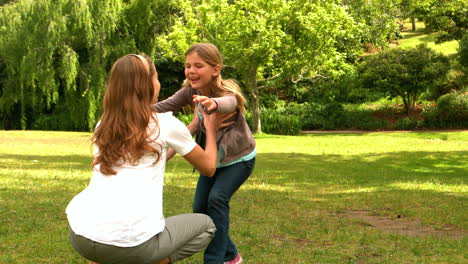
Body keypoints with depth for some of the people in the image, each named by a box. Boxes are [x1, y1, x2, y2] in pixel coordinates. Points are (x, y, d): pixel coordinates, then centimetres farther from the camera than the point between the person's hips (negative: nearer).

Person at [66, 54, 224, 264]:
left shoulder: (104, 126, 17)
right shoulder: (166, 124, 3)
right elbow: (208, 168, 19)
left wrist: (193, 128, 42)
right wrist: (211, 130, 36)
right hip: (131, 241, -5)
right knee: (205, 226, 22)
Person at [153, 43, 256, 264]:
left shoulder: (228, 91, -30)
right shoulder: (191, 90, -14)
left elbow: (228, 103, -54)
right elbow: (167, 106, -23)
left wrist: (213, 103, -78)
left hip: (239, 158, -6)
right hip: (212, 158, 7)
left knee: (217, 199, -25)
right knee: (200, 209, 4)